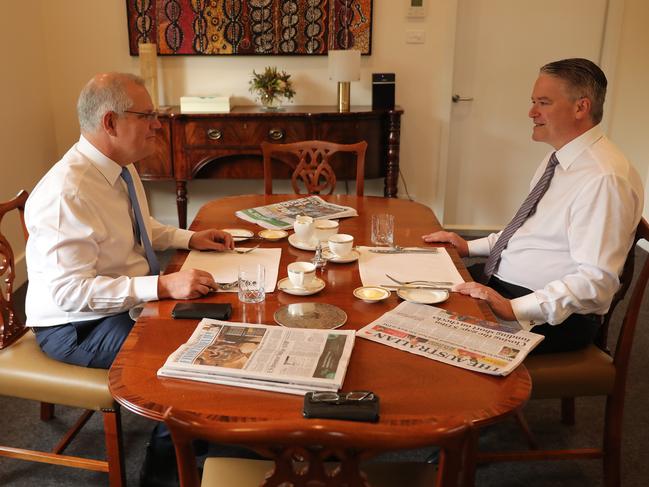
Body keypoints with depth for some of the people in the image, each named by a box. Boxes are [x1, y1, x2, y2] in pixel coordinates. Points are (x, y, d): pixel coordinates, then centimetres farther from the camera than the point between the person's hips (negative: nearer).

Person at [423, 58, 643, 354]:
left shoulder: (604, 178, -21)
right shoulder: (559, 158, 10)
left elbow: (596, 280, -26)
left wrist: (514, 308, -32)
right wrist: (470, 248, 9)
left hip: (556, 317, -9)